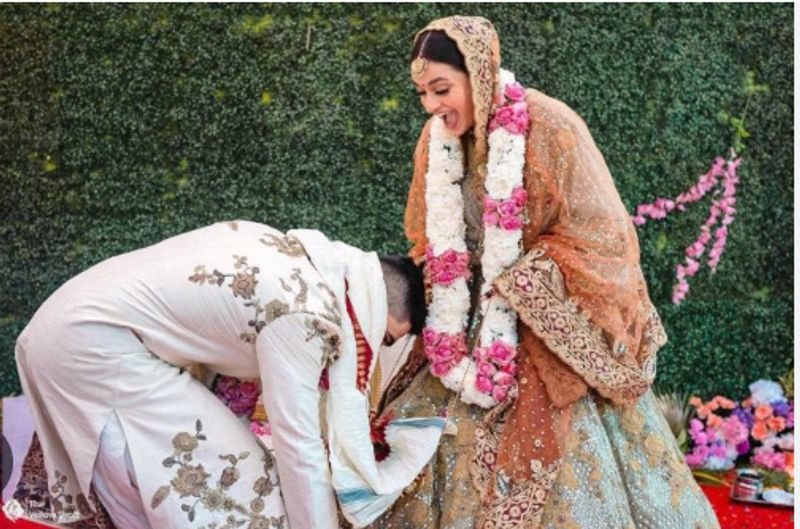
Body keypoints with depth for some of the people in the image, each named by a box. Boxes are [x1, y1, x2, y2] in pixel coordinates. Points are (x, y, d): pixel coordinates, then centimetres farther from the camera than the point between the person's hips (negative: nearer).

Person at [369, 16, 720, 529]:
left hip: (551, 333, -5)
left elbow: (596, 237, -13)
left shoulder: (548, 126, -18)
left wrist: (516, 287, -17)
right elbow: (437, 246, 8)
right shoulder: (440, 138, -1)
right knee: (446, 439, 4)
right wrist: (447, 330, -4)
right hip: (478, 323, 5)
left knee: (565, 465, -3)